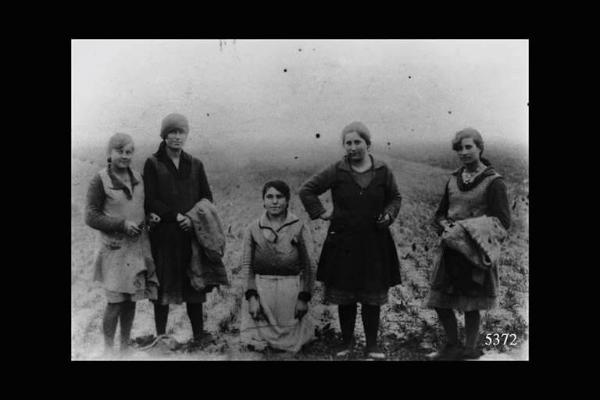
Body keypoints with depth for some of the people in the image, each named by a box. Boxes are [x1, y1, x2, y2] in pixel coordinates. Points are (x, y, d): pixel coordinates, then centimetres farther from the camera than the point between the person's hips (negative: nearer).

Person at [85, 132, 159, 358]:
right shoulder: (99, 181, -8)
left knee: (131, 300, 11)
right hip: (115, 248, -5)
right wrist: (122, 225, -17)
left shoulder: (137, 178, 8)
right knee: (115, 302, -2)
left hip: (138, 246, 5)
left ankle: (125, 347, 25)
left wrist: (150, 217, 1)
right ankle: (108, 350, 16)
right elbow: (91, 217, -10)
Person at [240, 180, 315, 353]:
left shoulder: (299, 228, 0)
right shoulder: (253, 229, 3)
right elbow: (247, 265, 3)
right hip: (260, 289, 1)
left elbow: (307, 265, 1)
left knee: (290, 345, 3)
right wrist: (252, 297, -7)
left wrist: (303, 298, -5)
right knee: (256, 345, 0)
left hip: (290, 292, -1)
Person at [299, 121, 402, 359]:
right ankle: (347, 341, 25)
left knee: (373, 296, 6)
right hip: (343, 243, 0)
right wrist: (320, 213, -4)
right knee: (344, 295, 8)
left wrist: (389, 215, -4)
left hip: (375, 243, 1)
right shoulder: (336, 172, -3)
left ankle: (372, 344, 20)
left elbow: (395, 197, 14)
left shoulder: (383, 171, 1)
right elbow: (307, 190, 3)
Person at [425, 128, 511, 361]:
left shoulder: (493, 182, -6)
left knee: (472, 305, 5)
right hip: (451, 251, 5)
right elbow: (439, 215, 16)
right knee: (440, 302, 6)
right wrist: (446, 226, -6)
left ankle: (470, 349, 24)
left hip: (477, 252, -5)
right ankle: (452, 346, 27)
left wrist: (468, 230, -19)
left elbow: (502, 221, -11)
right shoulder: (453, 180, 11)